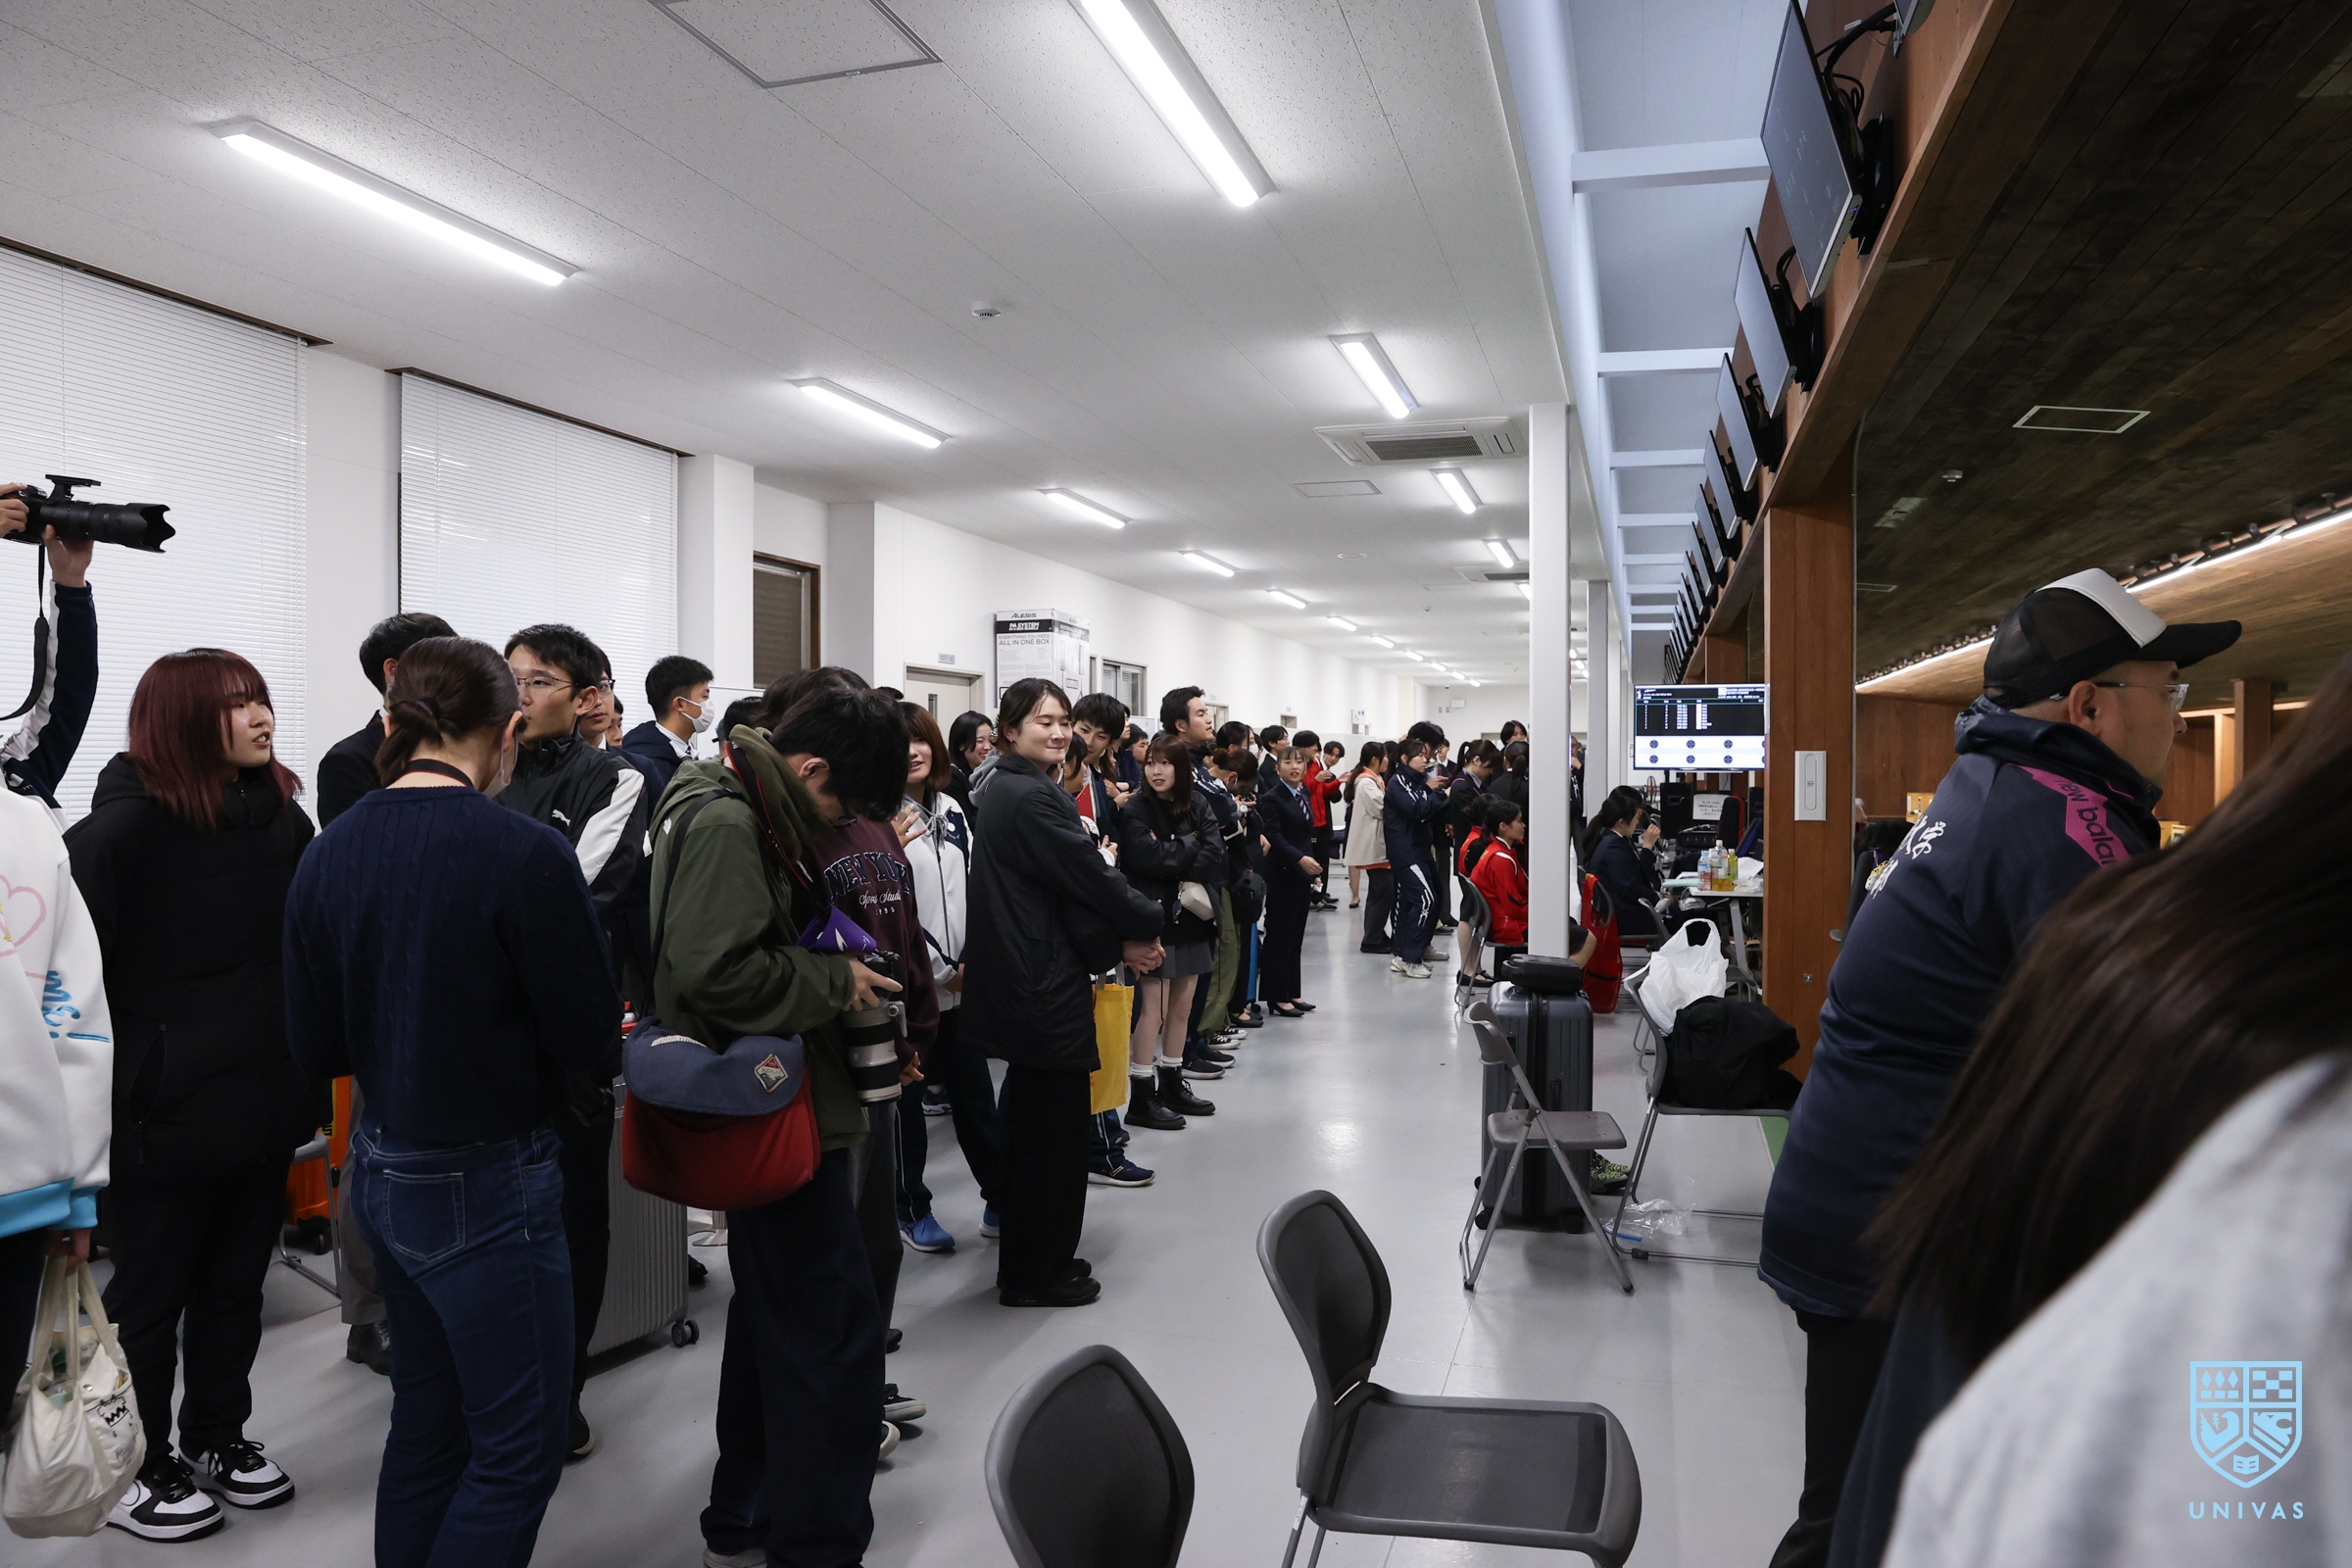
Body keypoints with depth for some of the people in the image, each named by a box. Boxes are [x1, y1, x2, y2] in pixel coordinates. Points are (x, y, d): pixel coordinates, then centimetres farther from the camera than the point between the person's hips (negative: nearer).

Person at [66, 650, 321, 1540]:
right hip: (164, 1109, -5)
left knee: (237, 1281, 18)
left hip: (262, 1099, 5)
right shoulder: (123, 830, -14)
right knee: (150, 1293, 11)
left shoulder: (283, 821, 3)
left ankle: (219, 1437, 35)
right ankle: (134, 1468, 28)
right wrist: (106, 1091, -20)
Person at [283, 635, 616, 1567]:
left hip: (381, 1170, 7)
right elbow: (589, 1039, -15)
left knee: (428, 1417, 22)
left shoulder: (327, 855, -1)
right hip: (487, 1183, -7)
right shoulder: (524, 853, -21)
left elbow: (315, 1048, 5)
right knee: (520, 1447, 7)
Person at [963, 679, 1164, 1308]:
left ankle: (1031, 1262, 31)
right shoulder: (1031, 797, -19)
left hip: (1027, 983, 11)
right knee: (1053, 1127, 1)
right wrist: (1148, 926, -1)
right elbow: (1089, 876, -17)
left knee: (1033, 1123, 19)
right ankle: (1036, 1274, 13)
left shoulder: (1002, 790, 13)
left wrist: (1118, 945, 3)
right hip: (1043, 989, -11)